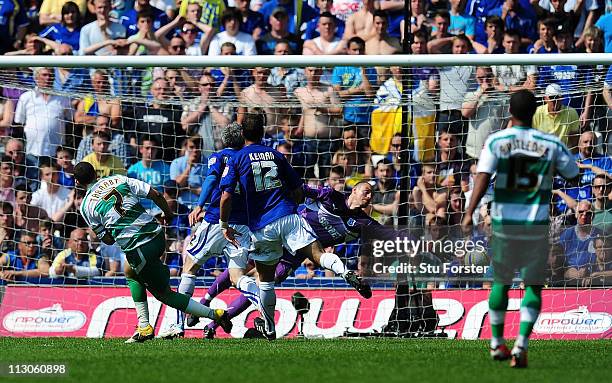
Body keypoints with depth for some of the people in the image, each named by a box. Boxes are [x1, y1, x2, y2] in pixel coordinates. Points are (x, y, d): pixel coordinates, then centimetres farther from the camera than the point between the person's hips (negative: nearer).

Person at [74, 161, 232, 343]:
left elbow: (107, 239, 6)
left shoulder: (86, 206, 1)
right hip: (157, 235, 6)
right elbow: (155, 194, 5)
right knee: (131, 272, 28)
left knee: (165, 294, 11)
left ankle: (214, 314, 6)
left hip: (138, 250, -6)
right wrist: (168, 213, 24)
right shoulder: (119, 180, 9)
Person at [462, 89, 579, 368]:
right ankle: (521, 345, -11)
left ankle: (497, 343, 29)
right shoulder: (551, 144, -2)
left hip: (504, 223, 1)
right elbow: (573, 175, 9)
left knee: (501, 282, 19)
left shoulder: (496, 141, -4)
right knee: (533, 286, 7)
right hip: (537, 226, -1)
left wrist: (469, 213, -24)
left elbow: (483, 177, -17)